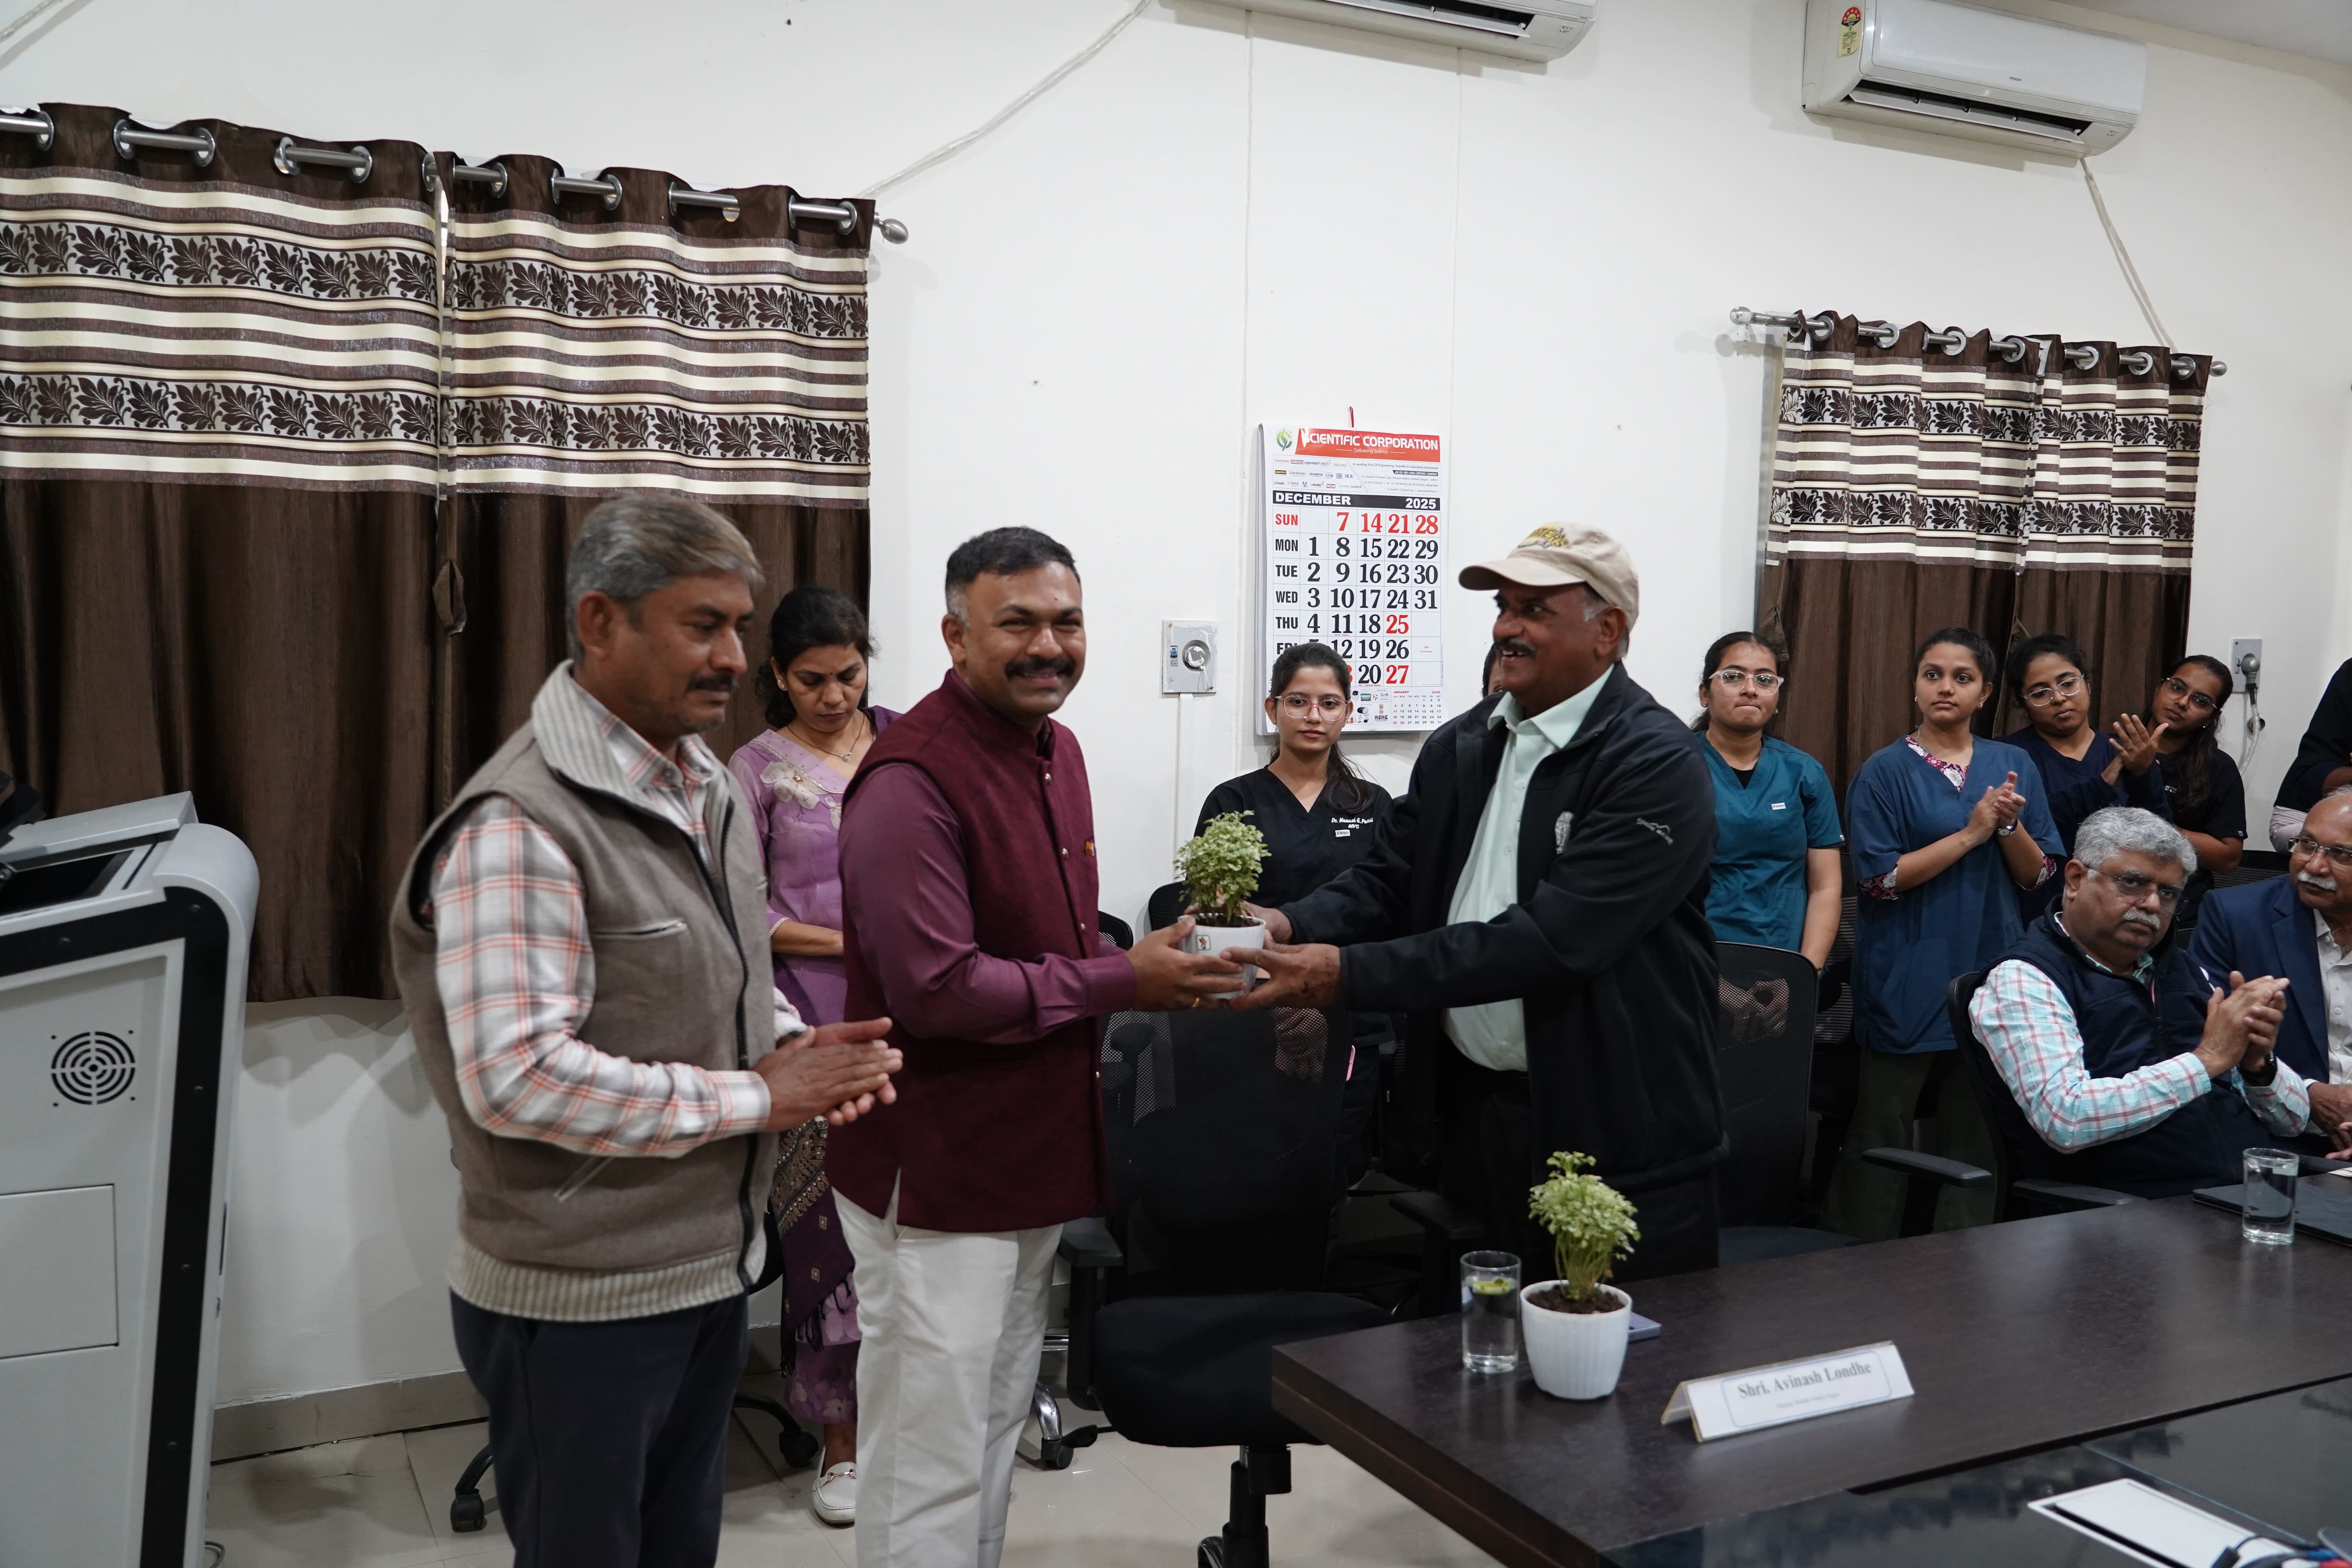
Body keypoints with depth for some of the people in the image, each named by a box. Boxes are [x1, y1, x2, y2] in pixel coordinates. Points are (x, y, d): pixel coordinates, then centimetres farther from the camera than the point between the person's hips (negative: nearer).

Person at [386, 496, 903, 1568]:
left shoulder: (702, 785, 7)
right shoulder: (522, 822, -22)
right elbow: (517, 1077, -30)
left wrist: (790, 1043, -4)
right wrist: (755, 1098, -22)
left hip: (711, 1267, 8)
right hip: (579, 1305, -8)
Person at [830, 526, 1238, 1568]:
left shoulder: (1055, 749, 9)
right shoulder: (912, 780, -21)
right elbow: (934, 990, -26)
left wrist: (1139, 957, 5)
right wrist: (1120, 984, -20)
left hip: (1033, 1162, 9)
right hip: (939, 1179, -9)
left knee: (996, 1435, 23)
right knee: (932, 1471, 4)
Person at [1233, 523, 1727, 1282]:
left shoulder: (1657, 766, -16)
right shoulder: (1459, 748, 8)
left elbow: (1550, 938, -25)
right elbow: (1385, 881, 8)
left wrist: (1349, 973, -28)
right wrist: (1292, 927, -15)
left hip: (1618, 1139, -6)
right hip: (1472, 1111, 6)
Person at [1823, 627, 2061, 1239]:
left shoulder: (2013, 766, 9)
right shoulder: (1886, 771, -2)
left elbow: (2037, 875, 8)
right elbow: (1880, 878, -11)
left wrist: (2010, 825, -11)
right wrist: (1972, 832, -13)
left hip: (1991, 971, 4)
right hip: (1908, 977, -4)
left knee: (1976, 1131, 9)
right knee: (1882, 1125, 0)